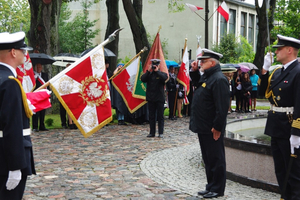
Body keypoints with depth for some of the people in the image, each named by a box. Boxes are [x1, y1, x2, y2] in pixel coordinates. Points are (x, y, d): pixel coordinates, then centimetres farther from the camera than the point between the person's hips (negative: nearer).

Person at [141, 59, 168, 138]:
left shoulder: (162, 74, 3)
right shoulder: (149, 74, 10)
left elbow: (164, 78, -21)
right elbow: (142, 79, -7)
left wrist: (157, 71, -15)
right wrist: (148, 71, -11)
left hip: (159, 99, -3)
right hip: (151, 98, 3)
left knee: (160, 116, 1)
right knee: (151, 116, 7)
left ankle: (160, 133, 6)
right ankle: (152, 133, 14)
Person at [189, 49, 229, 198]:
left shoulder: (219, 79, -18)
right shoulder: (206, 76, 13)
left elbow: (222, 106, -23)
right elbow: (197, 81, 37)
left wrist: (217, 127, -23)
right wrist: (194, 71, 16)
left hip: (212, 129, -10)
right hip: (203, 127, 10)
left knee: (215, 159, 1)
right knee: (208, 158, 17)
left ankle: (217, 189, 11)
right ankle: (211, 187, 27)